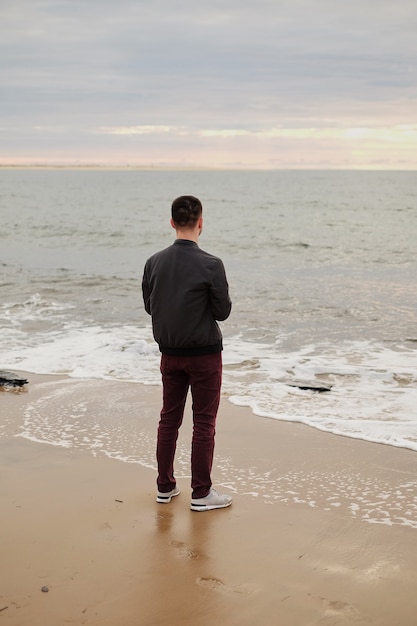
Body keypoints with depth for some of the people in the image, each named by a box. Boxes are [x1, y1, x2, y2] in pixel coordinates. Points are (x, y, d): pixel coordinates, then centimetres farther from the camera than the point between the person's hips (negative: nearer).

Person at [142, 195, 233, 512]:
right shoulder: (211, 265, -17)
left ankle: (165, 486, 23)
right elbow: (223, 312, -10)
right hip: (204, 352, -5)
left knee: (169, 418, 14)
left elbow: (149, 306, 7)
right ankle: (201, 494, 9)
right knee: (204, 423, 4)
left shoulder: (154, 262, -3)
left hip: (170, 352, 5)